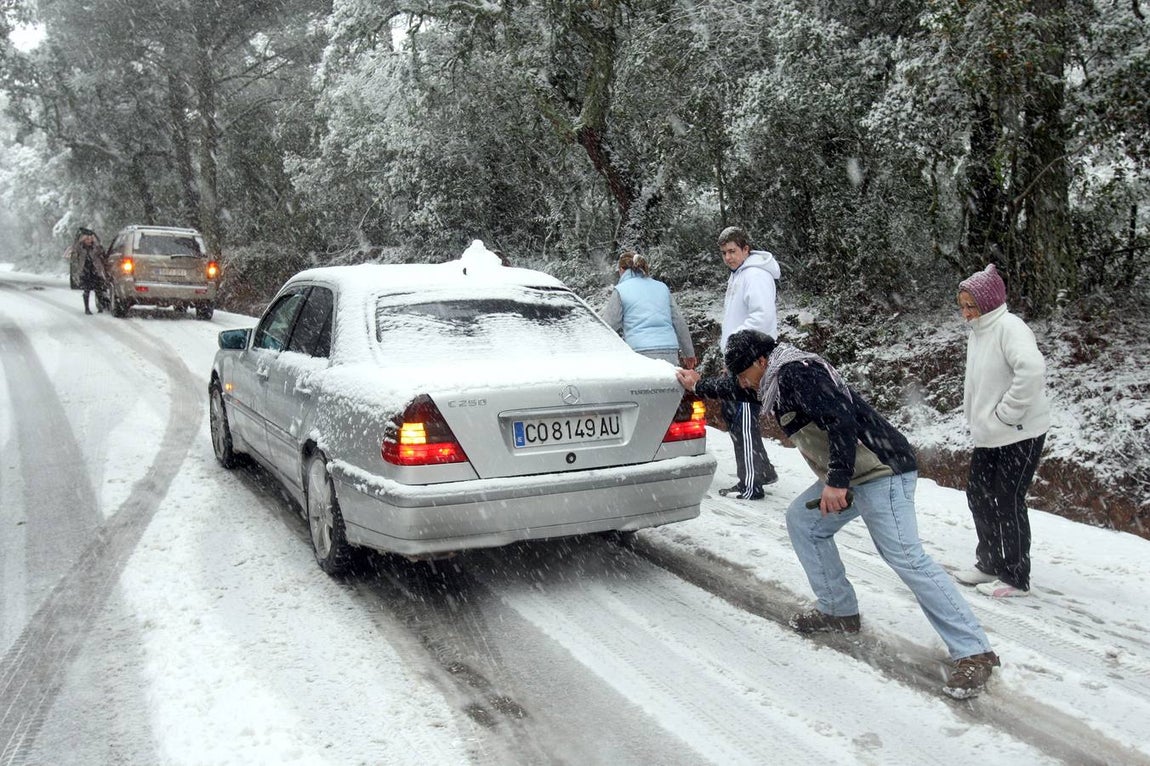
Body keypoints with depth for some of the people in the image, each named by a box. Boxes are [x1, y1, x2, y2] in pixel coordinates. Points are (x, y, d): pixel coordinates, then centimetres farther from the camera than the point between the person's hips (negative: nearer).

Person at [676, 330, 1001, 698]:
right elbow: (736, 388, 37)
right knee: (801, 521, 17)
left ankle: (973, 652, -11)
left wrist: (837, 482, -28)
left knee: (905, 557, -15)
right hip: (849, 475, 11)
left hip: (881, 472, -11)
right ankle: (839, 611, 23)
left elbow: (841, 419, -26)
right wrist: (699, 385, 50)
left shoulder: (797, 373, -15)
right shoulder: (777, 378, 16)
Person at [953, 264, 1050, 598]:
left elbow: (1032, 370, -33)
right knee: (978, 496, 16)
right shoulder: (977, 332, 9)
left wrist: (1007, 413, -24)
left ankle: (1016, 578, 15)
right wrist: (975, 418, 10)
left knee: (1008, 503, 0)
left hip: (1020, 435, -9)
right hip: (988, 435, 9)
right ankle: (989, 564, 32)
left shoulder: (1008, 327, -19)